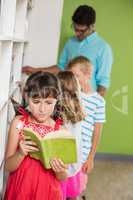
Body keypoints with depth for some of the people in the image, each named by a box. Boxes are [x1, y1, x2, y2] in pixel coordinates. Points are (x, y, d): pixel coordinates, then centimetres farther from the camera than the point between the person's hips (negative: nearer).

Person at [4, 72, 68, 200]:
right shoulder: (18, 123, -9)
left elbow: (63, 178, -3)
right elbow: (9, 167, -6)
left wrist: (60, 171, -23)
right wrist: (21, 153, -24)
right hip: (20, 190, 0)